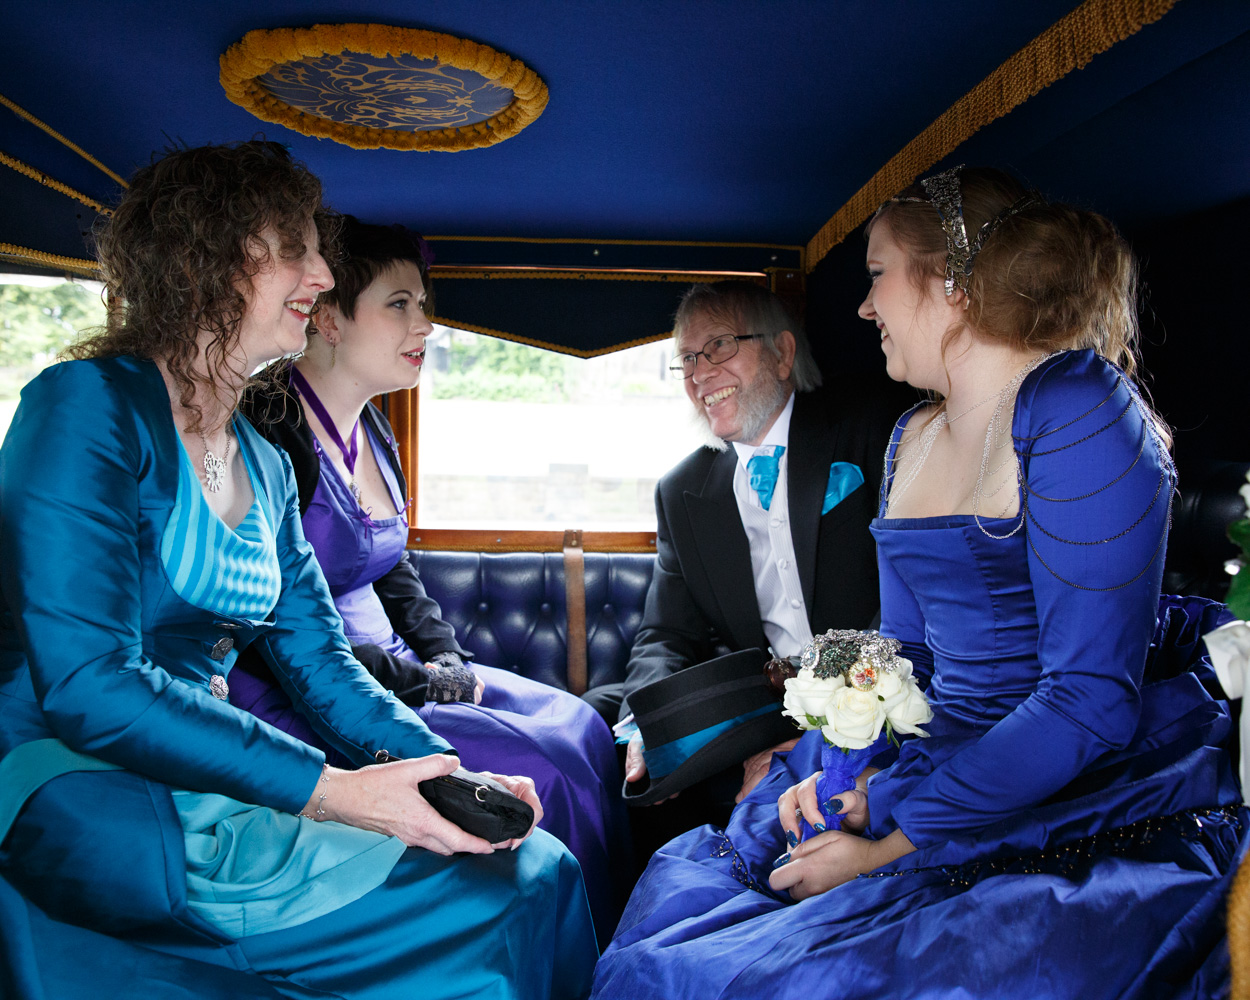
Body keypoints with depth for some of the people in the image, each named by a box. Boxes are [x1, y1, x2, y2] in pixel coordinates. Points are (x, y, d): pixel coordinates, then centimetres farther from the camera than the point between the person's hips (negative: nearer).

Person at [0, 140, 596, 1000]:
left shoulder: (267, 470, 14)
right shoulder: (88, 406, -10)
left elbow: (320, 658, 9)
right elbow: (86, 685, -20)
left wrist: (448, 772, -8)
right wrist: (328, 791, -25)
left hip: (211, 791, 7)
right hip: (82, 798, -7)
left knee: (541, 862, -8)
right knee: (500, 900, -18)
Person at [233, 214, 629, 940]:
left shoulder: (372, 431, 11)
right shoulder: (271, 432, -17)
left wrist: (448, 657, 3)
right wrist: (418, 683, -16)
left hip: (392, 668, 9)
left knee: (580, 725, -2)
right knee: (543, 768, -19)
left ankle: (621, 947, 7)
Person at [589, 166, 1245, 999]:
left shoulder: (1075, 408, -15)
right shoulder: (912, 438, 11)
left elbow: (1091, 697, -21)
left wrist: (894, 842, -18)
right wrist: (857, 778, -5)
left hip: (1105, 804, -7)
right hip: (945, 764, 7)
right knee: (683, 894, -2)